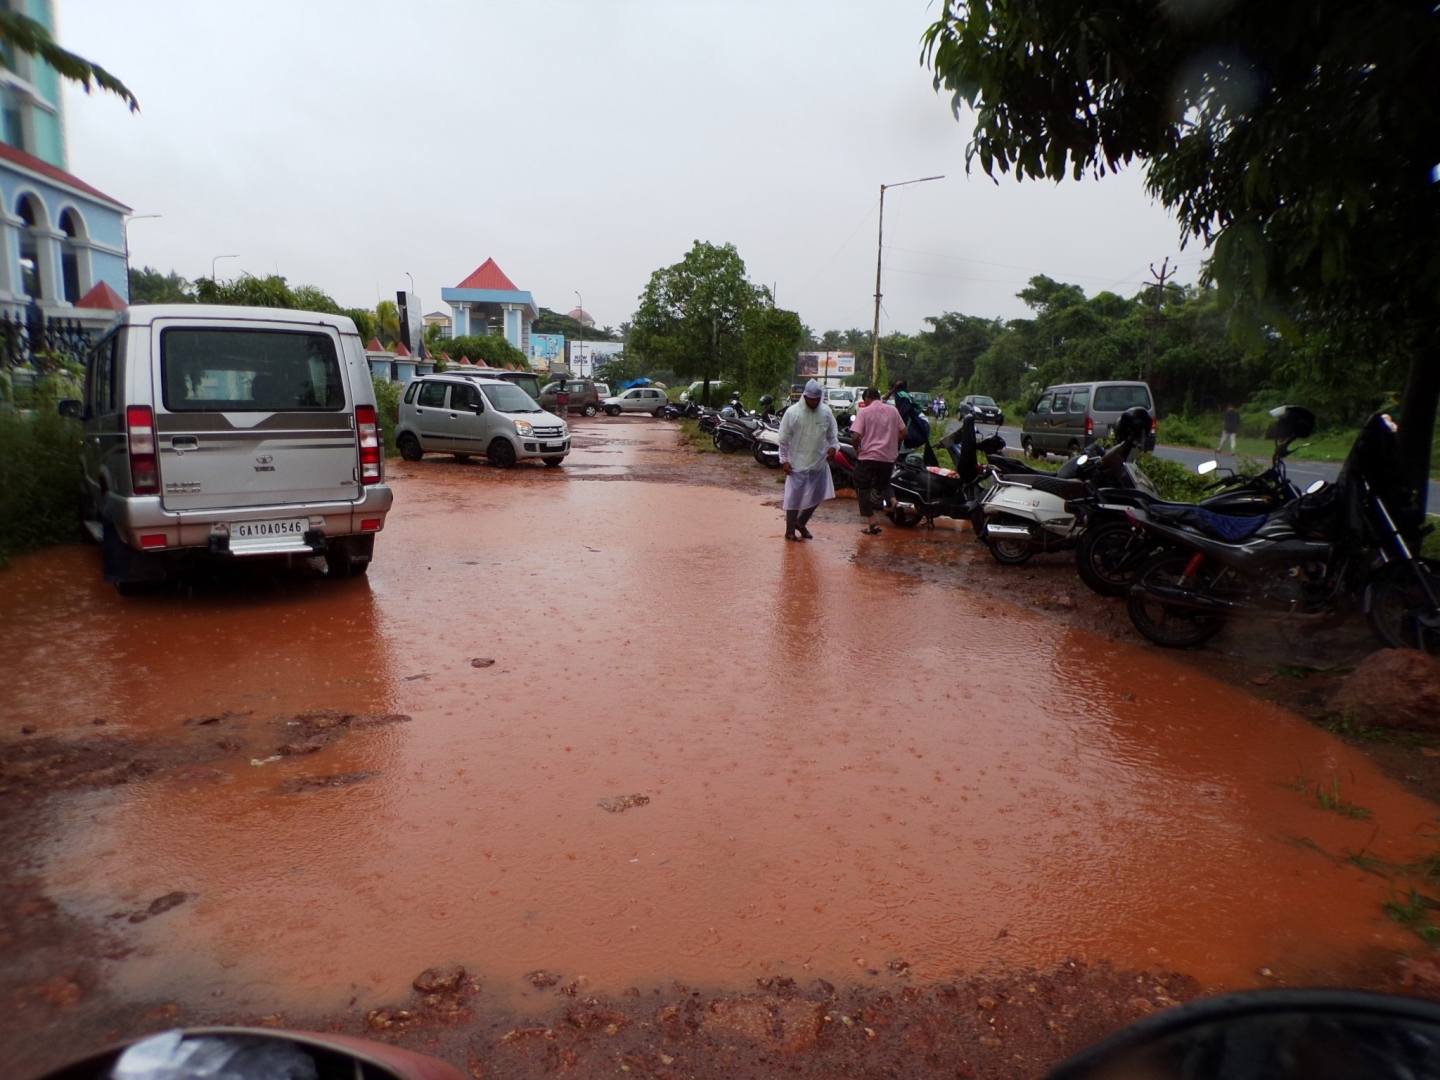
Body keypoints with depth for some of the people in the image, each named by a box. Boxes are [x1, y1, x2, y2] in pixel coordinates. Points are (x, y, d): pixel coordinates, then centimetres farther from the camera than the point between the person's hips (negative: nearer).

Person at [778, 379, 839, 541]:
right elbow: (784, 439, -6)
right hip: (797, 464, -4)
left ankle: (800, 523, 32)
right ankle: (790, 531, 14)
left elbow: (832, 434, 10)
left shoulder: (826, 412, 0)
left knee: (817, 496, 12)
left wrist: (833, 447, -9)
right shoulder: (792, 412, -11)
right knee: (794, 498, 1)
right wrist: (784, 460, -9)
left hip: (819, 463, 5)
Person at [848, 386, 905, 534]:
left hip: (869, 457, -5)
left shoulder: (864, 412, -6)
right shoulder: (893, 410, 7)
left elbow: (856, 436, -15)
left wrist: (857, 448, 3)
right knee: (881, 487, 23)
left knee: (863, 489, 6)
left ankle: (872, 523, -3)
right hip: (889, 457, 5)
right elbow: (903, 433, 7)